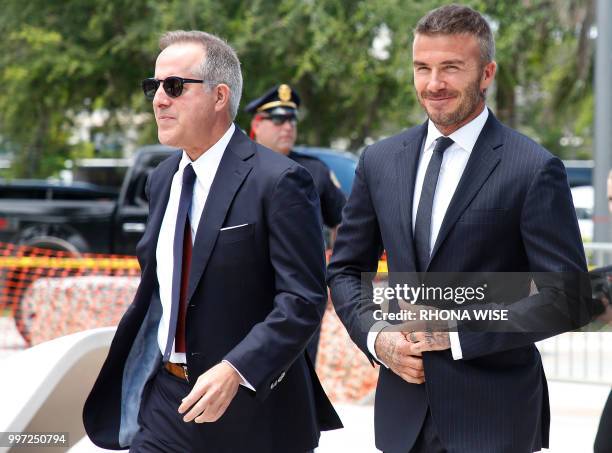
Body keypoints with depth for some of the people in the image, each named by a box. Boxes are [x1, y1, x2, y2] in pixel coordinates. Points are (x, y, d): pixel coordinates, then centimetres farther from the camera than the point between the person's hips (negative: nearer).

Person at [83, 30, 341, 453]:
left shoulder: (279, 181, -12)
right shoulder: (162, 180, 12)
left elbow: (303, 300, -18)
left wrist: (235, 371, -28)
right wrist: (128, 373, 14)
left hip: (251, 407, -6)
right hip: (164, 400, 6)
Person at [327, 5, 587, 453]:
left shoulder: (534, 170, -8)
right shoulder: (380, 161, 7)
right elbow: (346, 268, 14)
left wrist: (460, 332, -16)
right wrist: (376, 334, -4)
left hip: (492, 415, -4)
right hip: (404, 410, 4)